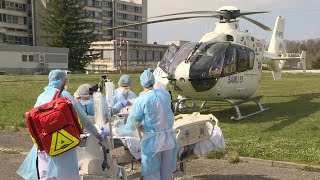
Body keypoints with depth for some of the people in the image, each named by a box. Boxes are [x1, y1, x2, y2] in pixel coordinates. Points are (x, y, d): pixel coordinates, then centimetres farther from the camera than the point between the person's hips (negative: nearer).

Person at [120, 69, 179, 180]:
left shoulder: (140, 100, -14)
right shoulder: (165, 94, -1)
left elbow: (132, 123, -8)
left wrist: (120, 130, 12)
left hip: (152, 140, -4)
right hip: (169, 138, 5)